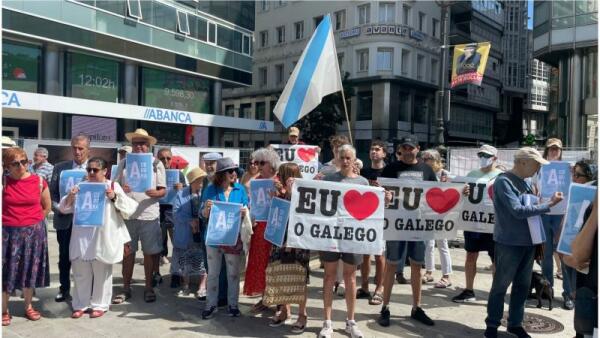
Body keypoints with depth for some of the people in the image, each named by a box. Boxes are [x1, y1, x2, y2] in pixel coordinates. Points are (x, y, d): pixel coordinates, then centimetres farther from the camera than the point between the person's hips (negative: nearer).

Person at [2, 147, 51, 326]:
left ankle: (28, 307, 27)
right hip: (8, 233, -1)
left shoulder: (39, 181, -3)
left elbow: (47, 206, 7)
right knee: (6, 271, 4)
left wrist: (33, 223, 5)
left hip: (33, 233, 1)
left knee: (30, 270, 12)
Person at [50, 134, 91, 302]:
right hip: (65, 220, 2)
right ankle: (64, 289, 31)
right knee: (64, 257, 14)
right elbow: (52, 194, 4)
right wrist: (59, 208, -11)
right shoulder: (60, 168, 4)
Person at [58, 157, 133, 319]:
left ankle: (99, 305, 21)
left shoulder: (113, 186, -1)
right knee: (81, 273, 12)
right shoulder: (81, 186, 9)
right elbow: (64, 208, 11)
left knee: (102, 274, 9)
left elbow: (131, 207, -6)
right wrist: (70, 196, -9)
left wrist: (114, 197, -20)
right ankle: (81, 304, 27)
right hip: (82, 239, 3)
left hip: (102, 239, -3)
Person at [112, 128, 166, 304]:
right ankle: (126, 288, 22)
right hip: (127, 214, 2)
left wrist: (155, 193, -21)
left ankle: (149, 288, 19)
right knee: (128, 252, 10)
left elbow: (163, 190, 1)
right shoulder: (124, 163, 8)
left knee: (149, 252, 6)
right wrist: (120, 189, -17)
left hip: (149, 215, -1)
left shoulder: (157, 164, 3)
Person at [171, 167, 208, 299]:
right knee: (185, 261, 12)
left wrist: (200, 221, -20)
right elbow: (176, 212, -7)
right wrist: (190, 221, -19)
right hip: (185, 235, 1)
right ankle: (186, 286, 30)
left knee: (202, 260, -1)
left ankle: (202, 287, 11)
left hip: (202, 234, -1)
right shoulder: (181, 194, 1)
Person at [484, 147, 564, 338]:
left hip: (528, 242, 8)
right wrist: (549, 205, -19)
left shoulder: (525, 183, 10)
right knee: (501, 286, 3)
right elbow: (518, 211, -23)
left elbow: (530, 207, 13)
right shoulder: (503, 181, -15)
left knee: (523, 285, 15)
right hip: (509, 243, -8)